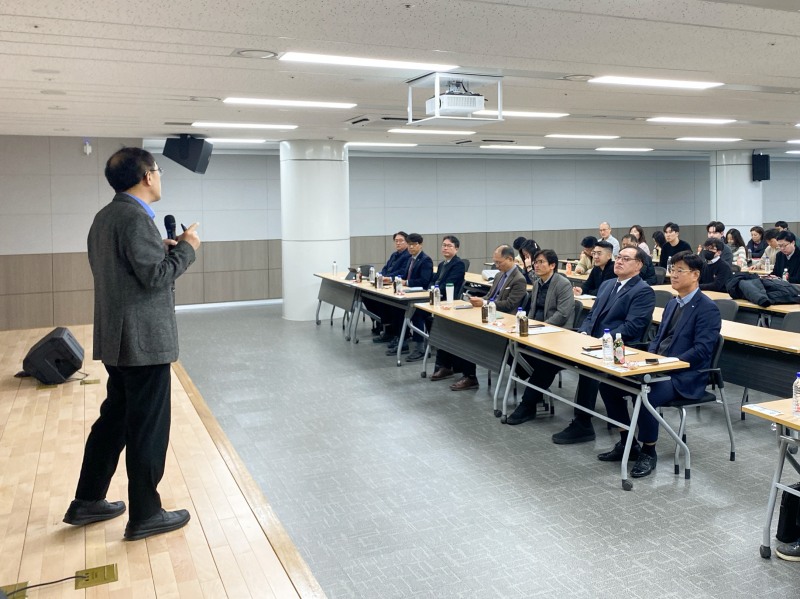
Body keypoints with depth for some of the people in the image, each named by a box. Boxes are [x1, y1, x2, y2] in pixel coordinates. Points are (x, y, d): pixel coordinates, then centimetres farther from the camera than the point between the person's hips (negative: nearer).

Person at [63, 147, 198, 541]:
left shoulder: (105, 216, 13)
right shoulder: (135, 217, -18)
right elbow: (156, 276, -21)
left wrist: (162, 248, 12)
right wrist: (186, 248, -7)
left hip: (116, 338, 10)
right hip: (143, 339, -10)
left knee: (114, 418, 19)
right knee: (148, 427, 1)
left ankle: (87, 502, 29)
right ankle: (144, 515, 13)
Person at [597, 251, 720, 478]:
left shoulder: (707, 309, -10)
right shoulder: (673, 303, 17)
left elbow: (701, 351, -17)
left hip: (684, 377, -8)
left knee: (645, 396, -34)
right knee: (608, 384, -5)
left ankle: (648, 452, -9)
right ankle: (627, 442, 9)